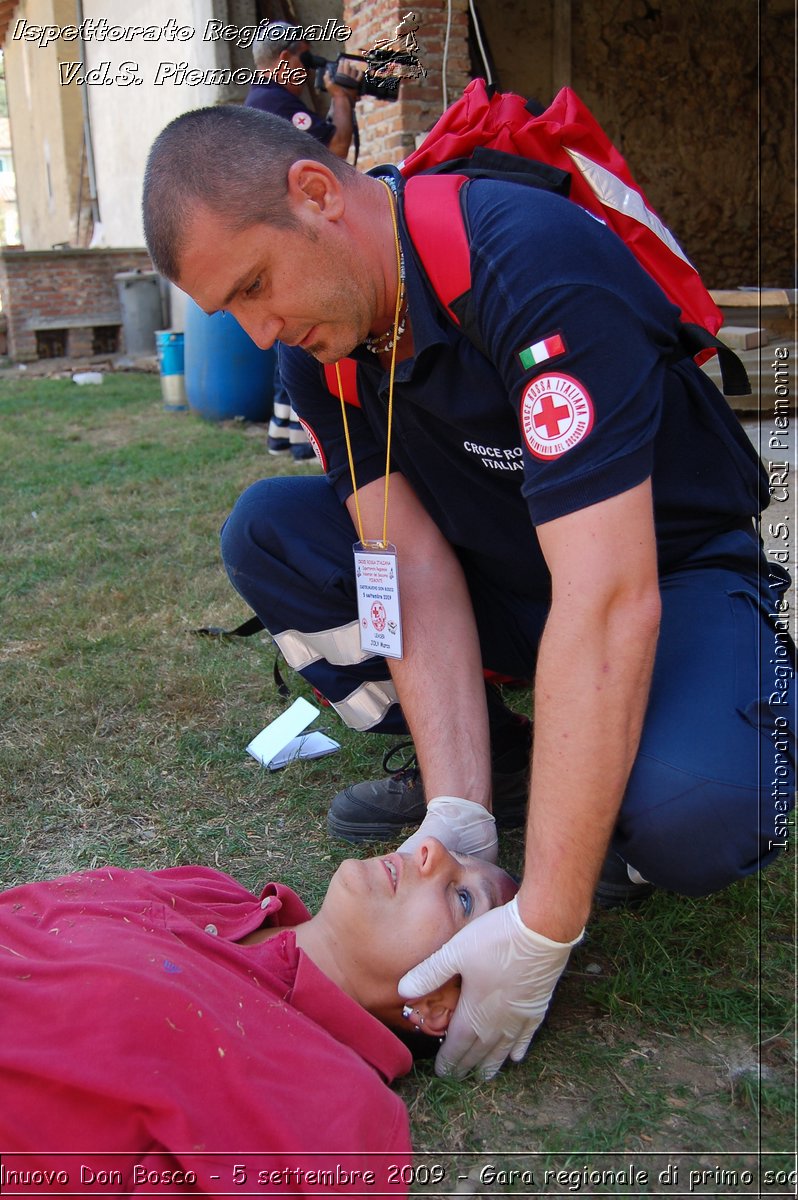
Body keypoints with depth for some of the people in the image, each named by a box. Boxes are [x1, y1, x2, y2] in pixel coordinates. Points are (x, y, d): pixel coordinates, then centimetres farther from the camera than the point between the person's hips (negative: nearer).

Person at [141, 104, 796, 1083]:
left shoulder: (534, 266, -32)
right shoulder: (313, 331, -9)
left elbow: (610, 601, -38)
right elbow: (414, 561, -16)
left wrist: (542, 929, -37)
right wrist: (458, 809, -27)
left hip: (670, 567, -5)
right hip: (503, 567, 6)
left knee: (693, 816, -35)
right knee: (267, 530, -11)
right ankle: (458, 768, 2)